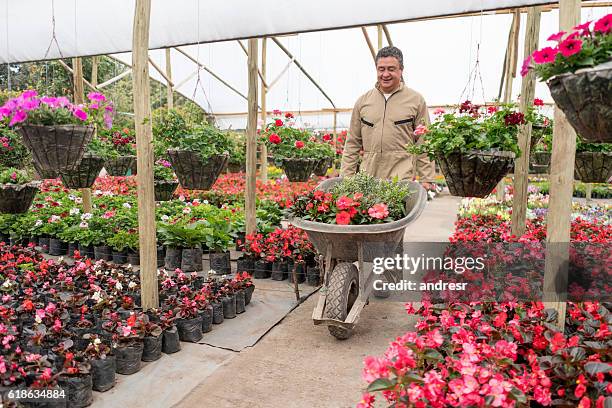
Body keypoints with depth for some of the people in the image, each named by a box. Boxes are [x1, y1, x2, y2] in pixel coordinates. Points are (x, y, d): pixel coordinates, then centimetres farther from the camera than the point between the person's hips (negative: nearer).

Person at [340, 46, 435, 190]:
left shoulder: (416, 100, 5)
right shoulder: (362, 101, 11)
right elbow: (352, 143, 12)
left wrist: (426, 179, -3)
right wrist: (346, 177, 6)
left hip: (403, 180, -2)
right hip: (367, 180, 2)